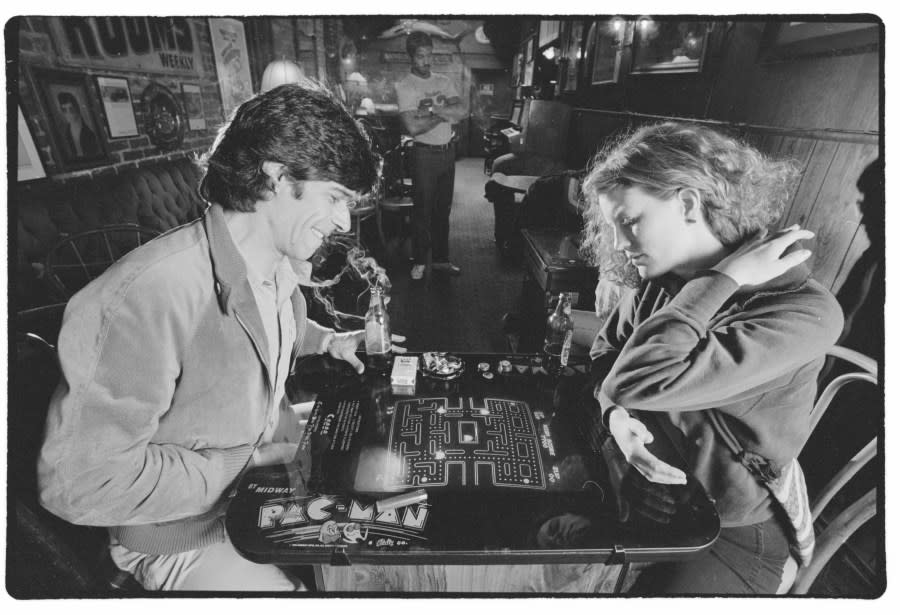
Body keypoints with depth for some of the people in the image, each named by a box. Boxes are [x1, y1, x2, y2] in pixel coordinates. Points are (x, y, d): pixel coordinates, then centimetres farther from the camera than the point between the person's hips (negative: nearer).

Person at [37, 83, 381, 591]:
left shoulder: (280, 261, -8)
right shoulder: (150, 295, -33)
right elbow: (81, 482, -27)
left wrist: (326, 342, -2)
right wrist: (250, 459, -23)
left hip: (273, 457, 7)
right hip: (183, 533, -6)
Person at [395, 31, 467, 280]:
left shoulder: (444, 81, 10)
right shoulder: (404, 86, -6)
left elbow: (461, 111, -5)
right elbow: (413, 126, -20)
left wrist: (433, 108, -17)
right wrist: (444, 114, -11)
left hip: (448, 151, 5)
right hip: (425, 154, -5)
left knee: (443, 208, 11)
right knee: (423, 209, 1)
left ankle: (441, 258, 22)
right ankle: (419, 261, 15)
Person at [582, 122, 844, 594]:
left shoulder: (804, 312, -25)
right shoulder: (661, 281, -5)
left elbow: (634, 383, -36)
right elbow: (604, 352, 5)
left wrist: (721, 280, -26)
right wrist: (616, 414, -15)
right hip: (639, 485, 5)